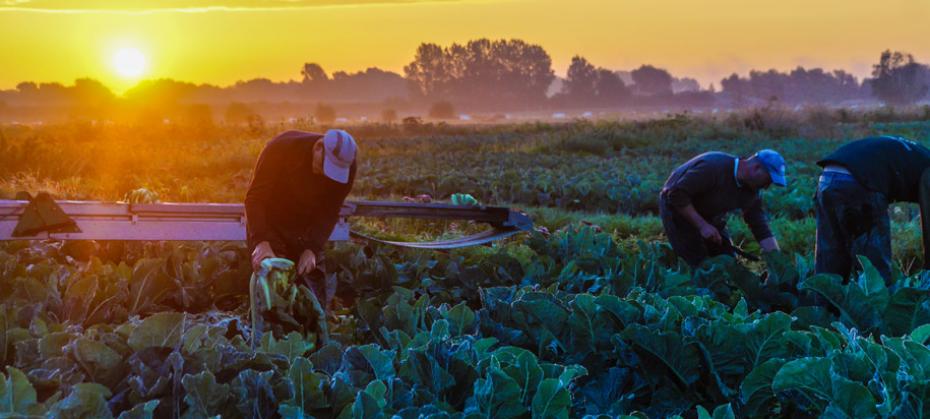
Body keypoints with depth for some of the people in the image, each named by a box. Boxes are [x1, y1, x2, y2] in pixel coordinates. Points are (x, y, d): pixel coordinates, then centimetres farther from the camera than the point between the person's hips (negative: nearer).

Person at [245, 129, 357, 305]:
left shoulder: (345, 167, -17)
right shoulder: (281, 148, -27)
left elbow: (330, 212, -13)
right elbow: (254, 198, -27)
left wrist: (312, 249, -27)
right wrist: (261, 242, -38)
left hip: (306, 227, 3)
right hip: (268, 223, -3)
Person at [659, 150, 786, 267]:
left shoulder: (750, 191, -10)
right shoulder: (713, 167, -34)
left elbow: (762, 229, -6)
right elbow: (676, 194, -34)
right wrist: (702, 225, -34)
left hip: (710, 216, 8)